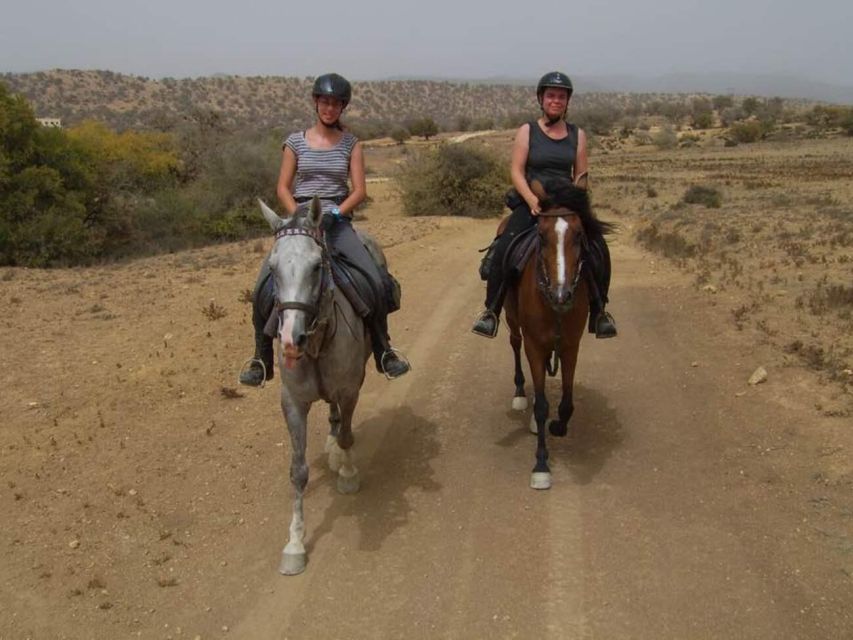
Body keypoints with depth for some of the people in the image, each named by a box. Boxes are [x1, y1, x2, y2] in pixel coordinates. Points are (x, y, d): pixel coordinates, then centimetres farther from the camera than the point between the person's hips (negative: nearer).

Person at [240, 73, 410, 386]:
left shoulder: (351, 144, 7)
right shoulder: (296, 142, 7)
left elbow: (359, 190, 1)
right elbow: (283, 188, 4)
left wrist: (334, 214, -14)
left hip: (338, 219, 0)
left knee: (376, 281, -19)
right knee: (263, 287, -15)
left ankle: (383, 351, 0)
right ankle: (262, 359, 1)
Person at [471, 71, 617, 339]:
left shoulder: (577, 135, 10)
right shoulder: (527, 131, 2)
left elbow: (581, 175, 10)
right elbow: (516, 171, -4)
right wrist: (532, 200, -19)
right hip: (531, 204, -2)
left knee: (599, 251, -16)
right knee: (502, 249, -25)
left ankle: (598, 310, 4)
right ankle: (491, 310, -9)